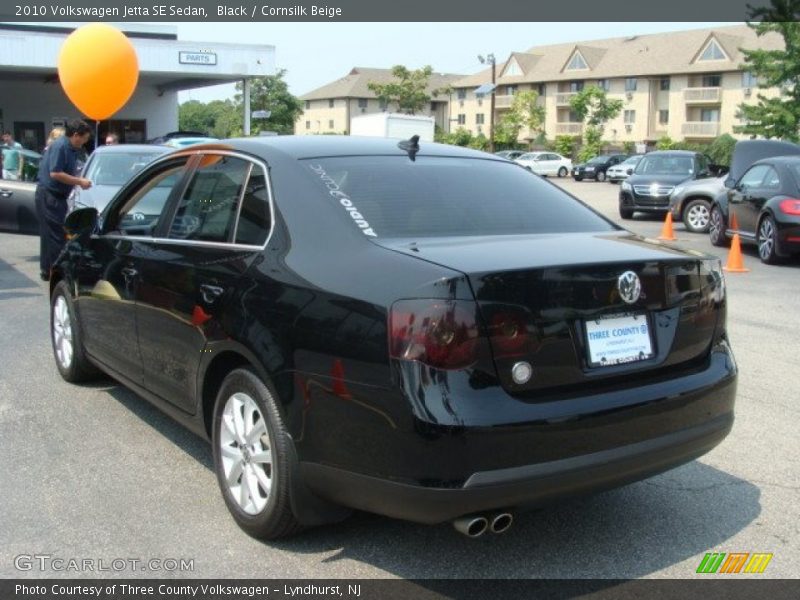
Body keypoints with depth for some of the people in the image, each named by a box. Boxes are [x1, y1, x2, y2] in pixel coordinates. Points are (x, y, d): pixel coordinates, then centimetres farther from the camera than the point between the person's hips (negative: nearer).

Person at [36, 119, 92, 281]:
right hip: (49, 195, -10)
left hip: (54, 196, 10)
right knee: (56, 234, -9)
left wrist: (79, 180, 8)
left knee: (49, 234, 14)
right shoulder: (60, 146, -16)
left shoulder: (70, 148, 13)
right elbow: (55, 173, -22)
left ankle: (46, 270, 21)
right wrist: (79, 181, -17)